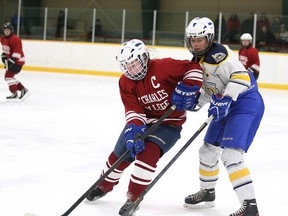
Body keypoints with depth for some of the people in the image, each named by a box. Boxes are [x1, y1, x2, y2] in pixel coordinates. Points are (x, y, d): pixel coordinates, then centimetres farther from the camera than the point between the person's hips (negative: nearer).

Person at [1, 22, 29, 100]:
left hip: (18, 60, -10)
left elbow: (17, 51, -27)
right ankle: (23, 89, 18)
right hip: (11, 59, 10)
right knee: (9, 76, 12)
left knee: (8, 75, -15)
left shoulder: (15, 39, -22)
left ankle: (14, 93, -8)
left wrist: (12, 60, -30)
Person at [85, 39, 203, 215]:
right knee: (119, 155, 7)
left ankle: (134, 198, -14)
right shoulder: (125, 83, -9)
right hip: (142, 121, 5)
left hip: (169, 123, -5)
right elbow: (133, 109, -17)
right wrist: (134, 130, -34)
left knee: (148, 153, -26)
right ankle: (104, 186, 37)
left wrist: (186, 89, -33)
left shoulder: (163, 67, -23)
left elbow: (194, 68, -21)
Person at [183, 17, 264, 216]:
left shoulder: (217, 53, -18)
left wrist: (225, 100, -34)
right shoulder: (199, 59, 12)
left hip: (246, 103, -11)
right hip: (226, 107, 11)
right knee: (208, 149, 19)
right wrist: (195, 100, 5)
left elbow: (241, 76, -28)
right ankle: (207, 193, 40)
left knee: (230, 154, -22)